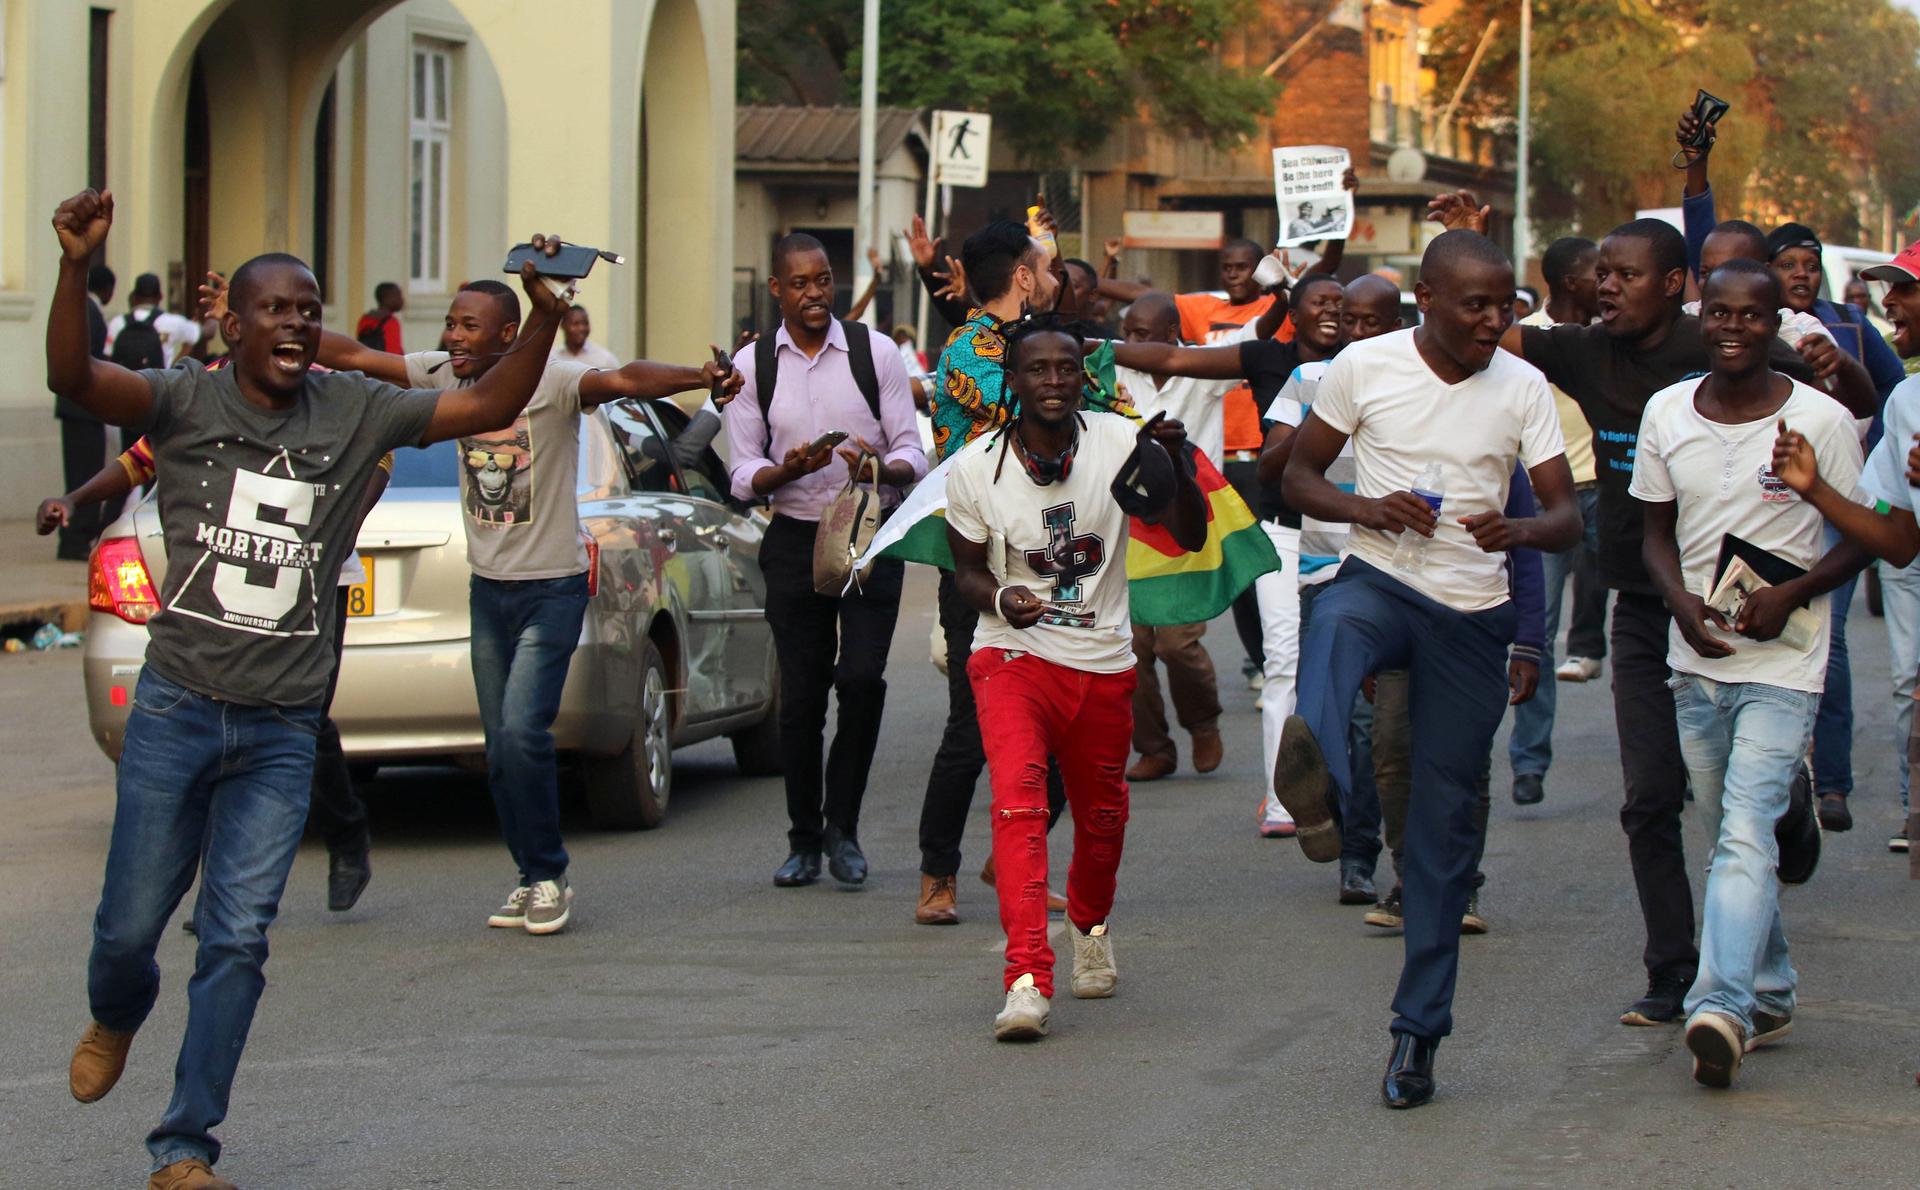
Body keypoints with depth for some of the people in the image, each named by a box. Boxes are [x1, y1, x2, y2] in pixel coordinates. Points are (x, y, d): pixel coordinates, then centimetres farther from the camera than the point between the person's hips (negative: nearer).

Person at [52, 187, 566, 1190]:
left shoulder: (357, 413, 3)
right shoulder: (188, 402, -5)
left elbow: (489, 408, 0)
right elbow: (73, 377, -21)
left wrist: (544, 318, -16)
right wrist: (77, 267, -37)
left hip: (280, 732, 2)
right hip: (176, 709, -1)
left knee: (238, 939, -2)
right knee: (129, 926, 5)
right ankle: (115, 1017, 42)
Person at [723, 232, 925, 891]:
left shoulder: (876, 352, 0)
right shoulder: (753, 365, 4)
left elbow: (913, 453, -1)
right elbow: (744, 476, 3)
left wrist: (881, 467, -23)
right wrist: (788, 471, -19)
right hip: (795, 540, 1)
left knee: (862, 679, -15)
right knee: (800, 696, 1)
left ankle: (843, 825, 2)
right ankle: (804, 841, 14)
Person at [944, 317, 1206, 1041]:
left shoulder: (1118, 443, -7)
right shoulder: (975, 469, -7)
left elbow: (1191, 537, -7)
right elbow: (967, 569, 5)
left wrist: (1176, 465, -25)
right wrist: (1000, 599, -18)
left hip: (1104, 664, 2)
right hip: (1013, 655, -2)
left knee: (1101, 816, 16)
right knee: (1018, 799, -24)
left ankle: (1090, 927, 50)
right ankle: (1027, 982, -31)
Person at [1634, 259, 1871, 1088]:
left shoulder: (1820, 420, -7)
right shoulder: (1666, 414, 4)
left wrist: (1793, 592, -16)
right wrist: (1683, 601, -8)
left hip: (1782, 660, -5)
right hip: (1697, 659, 5)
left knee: (1746, 833, -18)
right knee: (1733, 839, 14)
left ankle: (1722, 1006, -27)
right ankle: (1770, 999, 27)